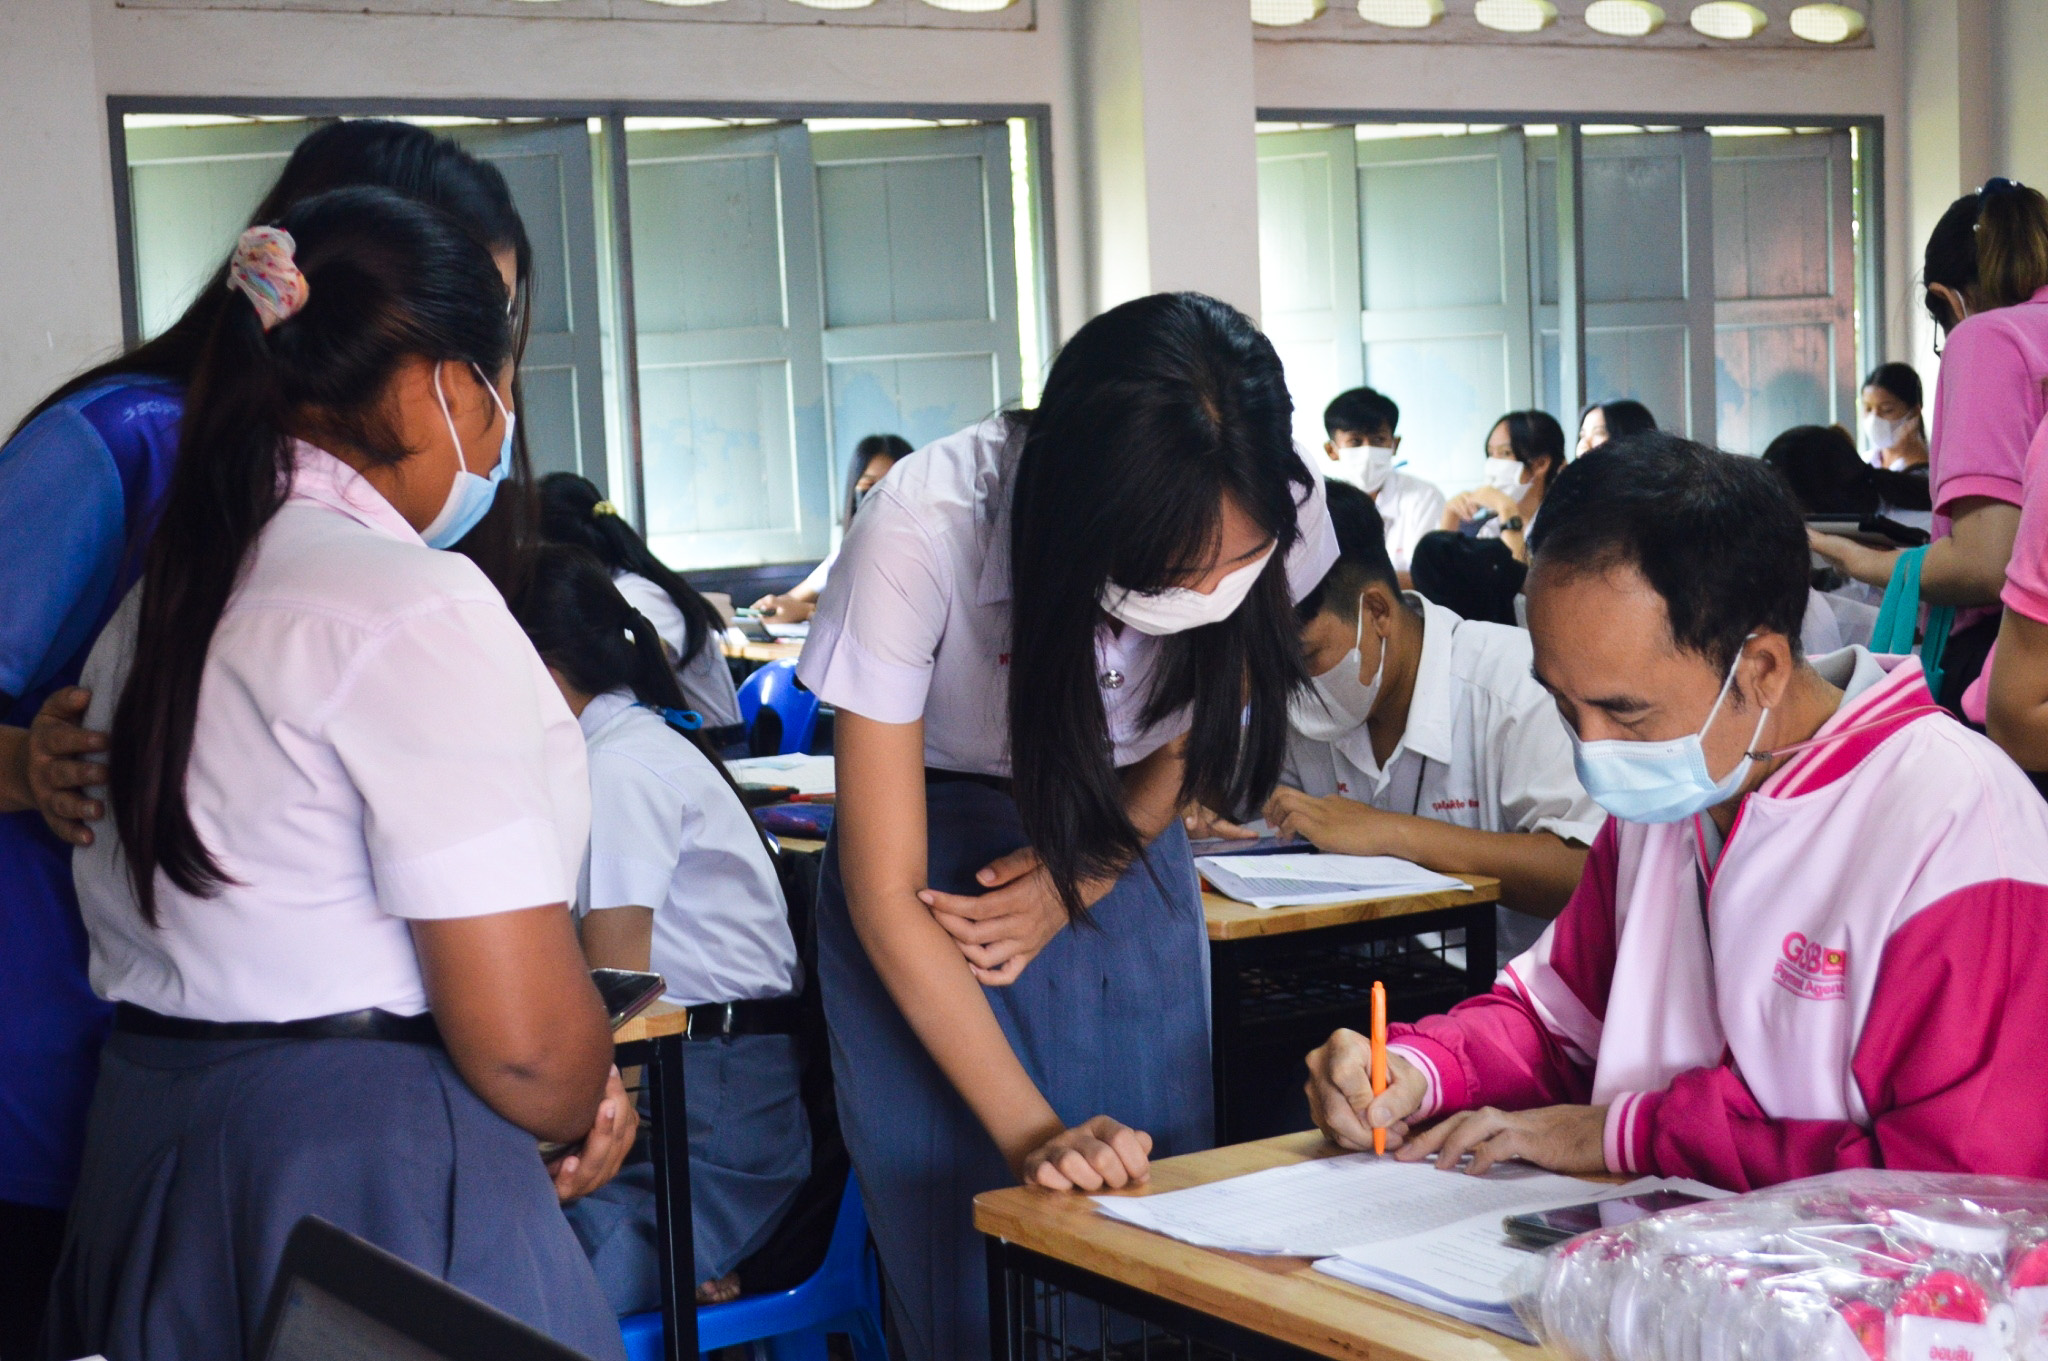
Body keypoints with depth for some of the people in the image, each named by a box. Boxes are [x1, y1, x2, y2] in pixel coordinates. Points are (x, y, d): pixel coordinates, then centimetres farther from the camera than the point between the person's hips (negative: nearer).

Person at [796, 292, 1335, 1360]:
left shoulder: (1275, 511, -21)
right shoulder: (920, 531, -31)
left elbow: (1192, 740, 2)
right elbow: (887, 896, -22)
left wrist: (1070, 886, -13)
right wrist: (1030, 1130, -28)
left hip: (1125, 858, 3)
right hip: (937, 866, -3)